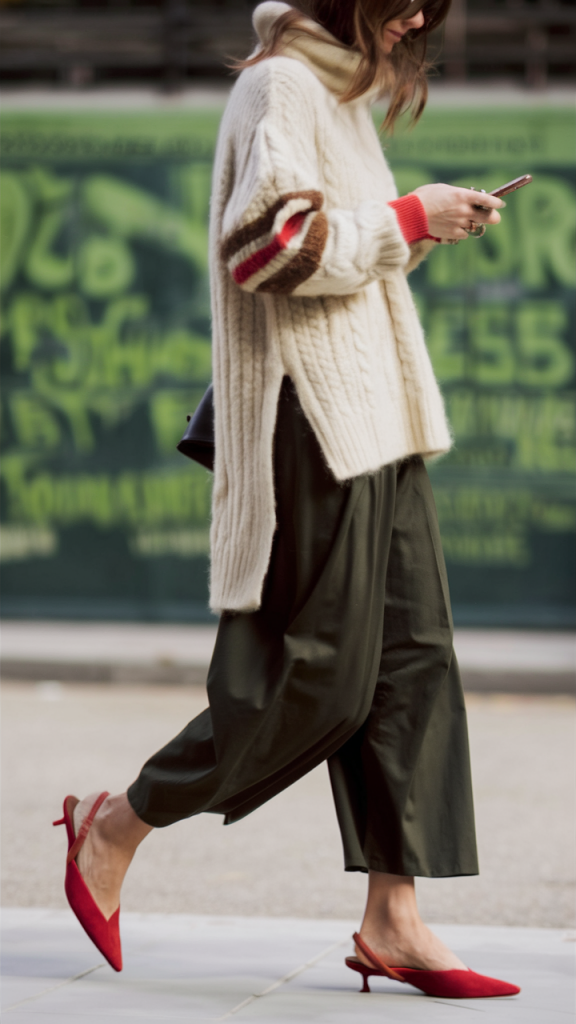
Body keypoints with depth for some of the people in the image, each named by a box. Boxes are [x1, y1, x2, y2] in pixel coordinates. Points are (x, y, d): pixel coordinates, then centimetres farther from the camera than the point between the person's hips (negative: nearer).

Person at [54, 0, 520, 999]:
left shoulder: (340, 93, 20)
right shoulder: (281, 85, -10)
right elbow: (270, 243, -20)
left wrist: (422, 228, 13)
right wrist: (403, 222, -14)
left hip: (369, 420, 10)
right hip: (310, 420, -10)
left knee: (412, 658, 2)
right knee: (318, 674, -7)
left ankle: (393, 918, 2)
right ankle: (113, 830, 9)